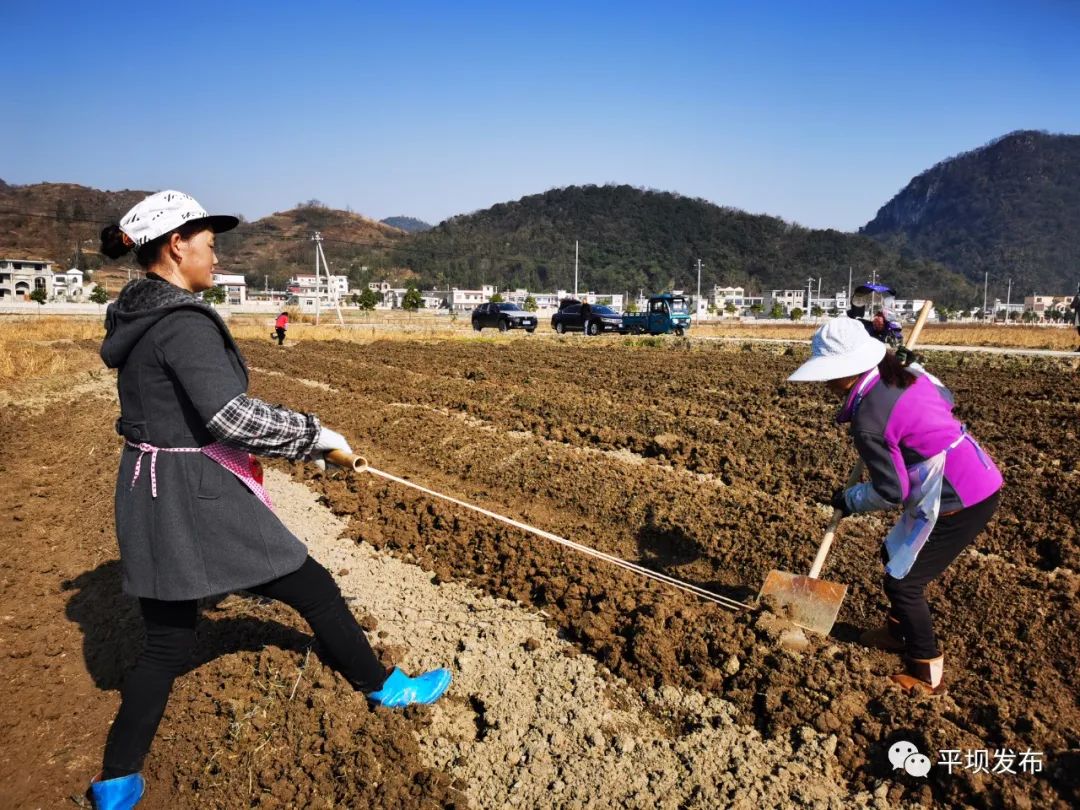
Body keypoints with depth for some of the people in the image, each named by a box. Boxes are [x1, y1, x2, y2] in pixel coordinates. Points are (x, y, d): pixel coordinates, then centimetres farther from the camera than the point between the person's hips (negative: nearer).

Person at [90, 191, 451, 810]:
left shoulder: (139, 317, 12)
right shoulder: (183, 323, -19)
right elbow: (231, 415, -28)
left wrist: (293, 442, 16)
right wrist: (315, 434, -16)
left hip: (153, 493, 9)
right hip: (198, 497, -9)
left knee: (168, 643, 16)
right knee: (314, 589, 8)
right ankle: (384, 687, 26)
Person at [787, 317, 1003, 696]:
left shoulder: (868, 421, -23)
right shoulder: (907, 373, 0)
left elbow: (890, 492, -15)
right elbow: (946, 398, 22)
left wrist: (849, 499, 2)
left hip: (958, 502, -10)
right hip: (980, 478, 10)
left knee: (902, 580, 3)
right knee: (895, 554, 23)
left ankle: (927, 674, 18)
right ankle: (899, 631, 43)